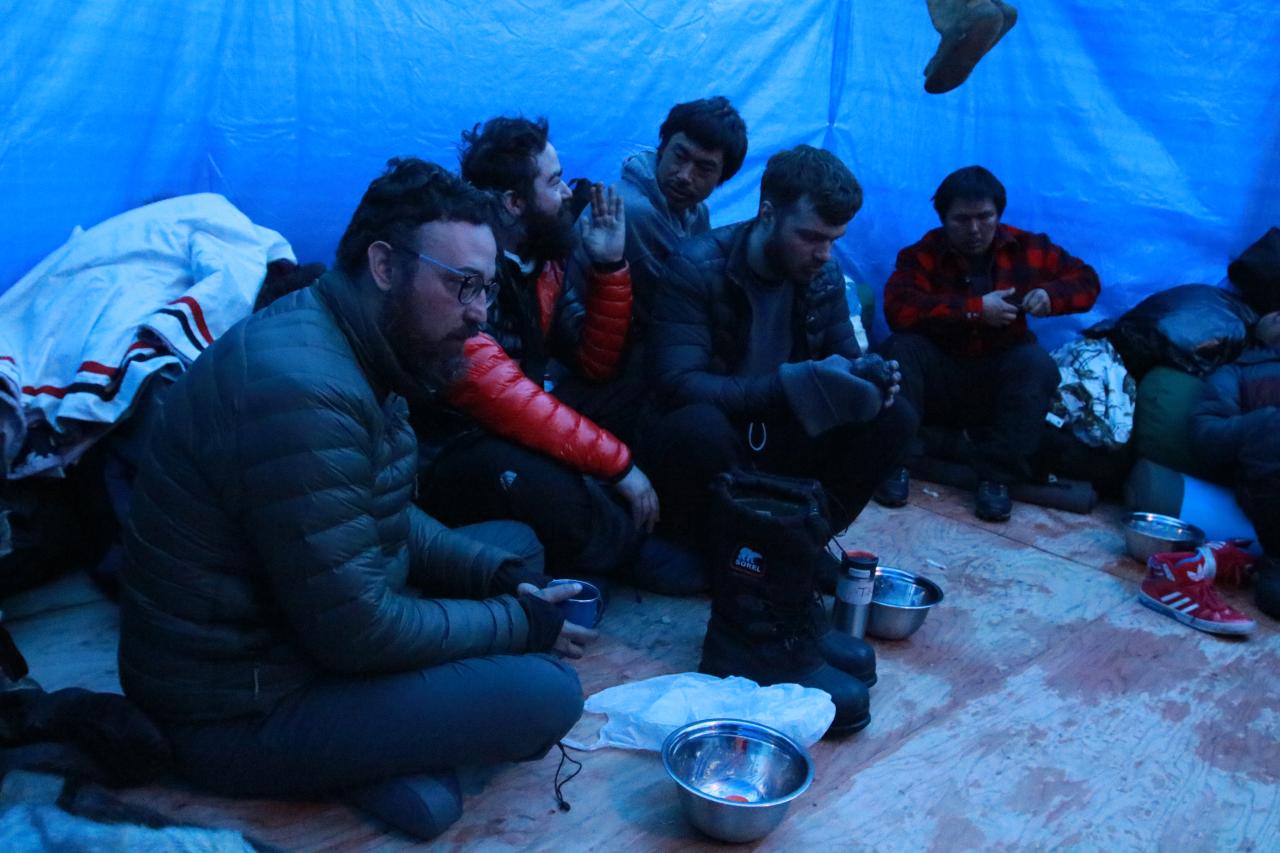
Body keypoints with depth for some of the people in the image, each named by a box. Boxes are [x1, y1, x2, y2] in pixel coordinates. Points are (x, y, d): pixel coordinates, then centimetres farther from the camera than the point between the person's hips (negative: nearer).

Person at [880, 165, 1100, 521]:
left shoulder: (1026, 248, 1)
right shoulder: (923, 254, -9)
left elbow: (1086, 280, 8)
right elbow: (898, 308, -26)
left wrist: (1051, 295, -16)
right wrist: (976, 309, -27)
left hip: (999, 383, 2)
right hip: (939, 379, -1)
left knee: (1038, 363, -28)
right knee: (900, 348, -28)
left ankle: (996, 476, -23)